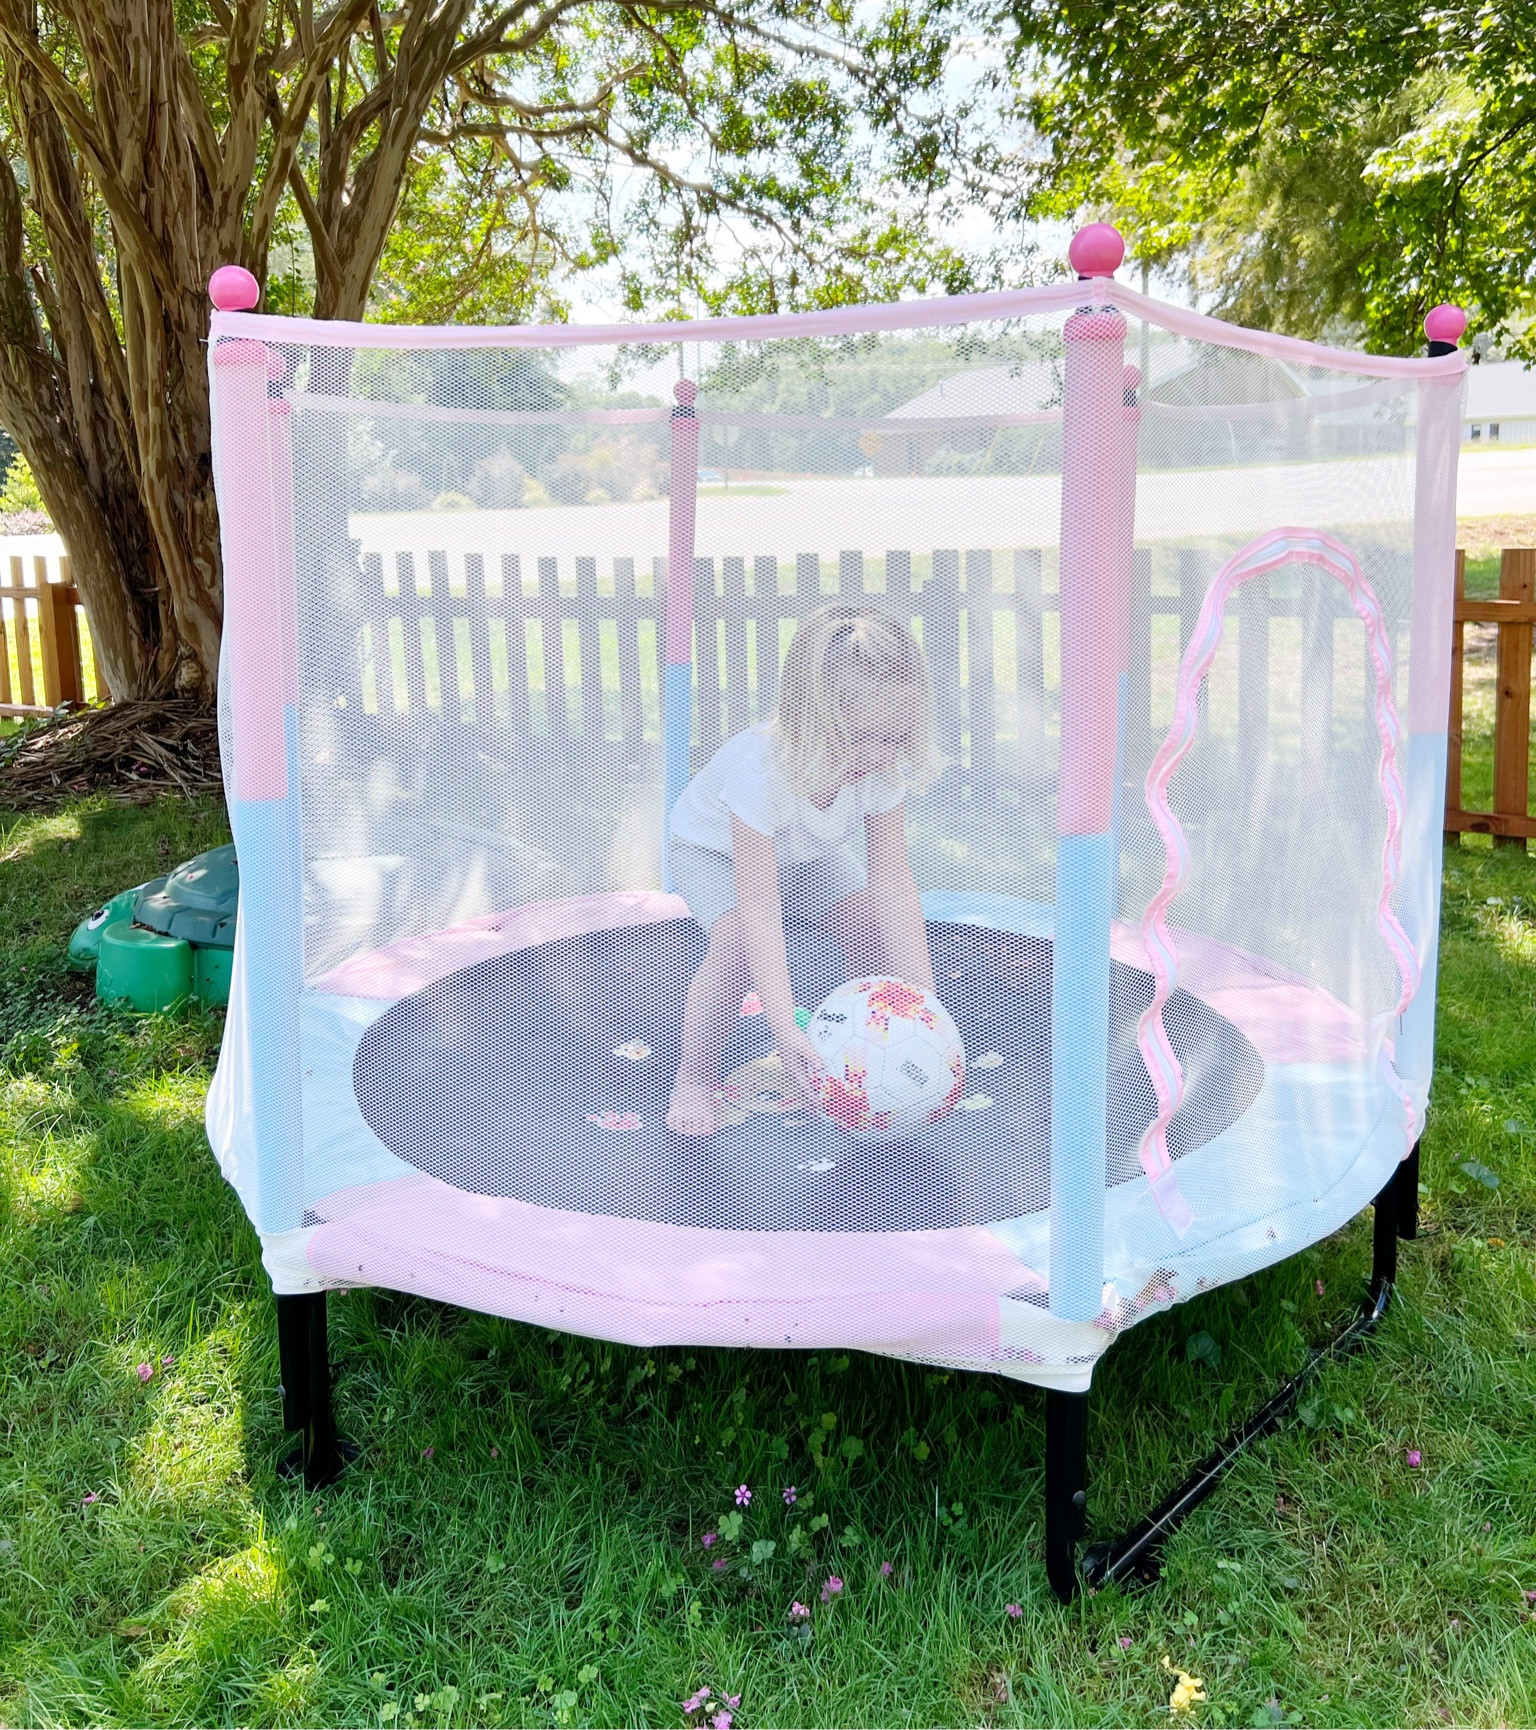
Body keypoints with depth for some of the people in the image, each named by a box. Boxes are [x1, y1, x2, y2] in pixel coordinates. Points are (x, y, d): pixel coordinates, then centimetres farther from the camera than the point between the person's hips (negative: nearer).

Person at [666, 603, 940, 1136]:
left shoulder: (886, 769, -31)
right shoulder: (760, 770, -46)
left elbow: (892, 883, -29)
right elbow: (760, 912, -47)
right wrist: (785, 1030, -53)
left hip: (807, 851, 5)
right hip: (713, 847, -4)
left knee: (874, 924, -14)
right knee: (736, 941, -30)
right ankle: (694, 1076, -7)